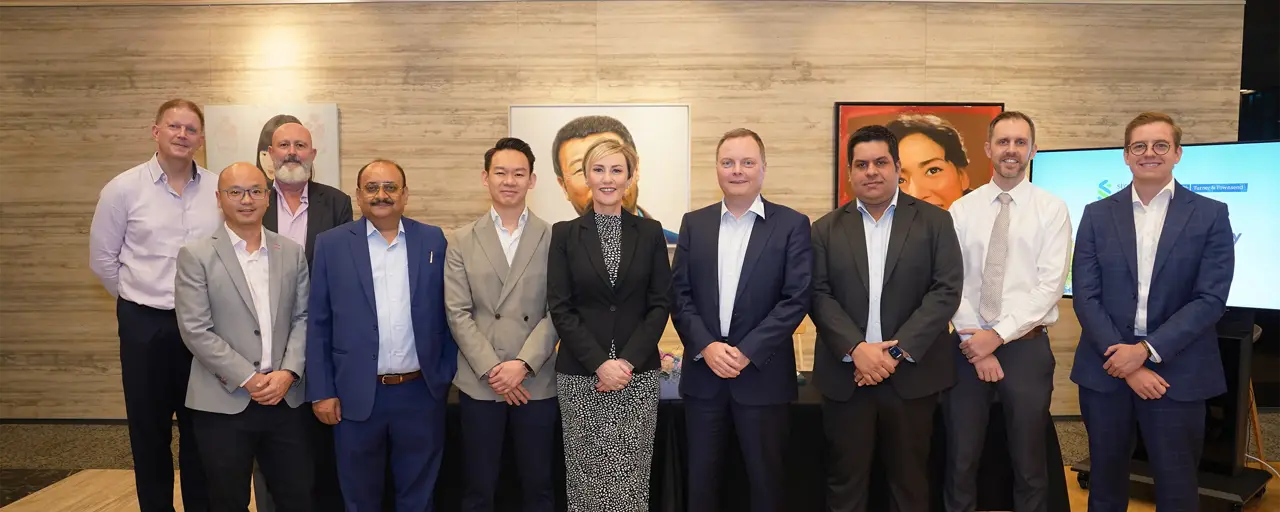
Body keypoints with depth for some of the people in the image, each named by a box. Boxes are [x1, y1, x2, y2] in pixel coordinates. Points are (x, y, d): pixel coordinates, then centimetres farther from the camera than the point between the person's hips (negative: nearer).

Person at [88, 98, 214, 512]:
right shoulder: (123, 188, -3)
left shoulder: (220, 189, -1)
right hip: (145, 325, -1)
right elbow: (102, 259, 5)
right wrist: (140, 299, 8)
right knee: (149, 430, 10)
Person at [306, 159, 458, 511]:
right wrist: (321, 391, -3)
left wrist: (446, 376, 2)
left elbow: (447, 314, 5)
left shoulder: (433, 240, 2)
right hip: (356, 395, 0)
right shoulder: (331, 244, 0)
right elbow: (318, 324, 0)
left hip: (421, 393, 1)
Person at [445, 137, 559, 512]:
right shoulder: (462, 242, 5)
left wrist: (523, 365, -13)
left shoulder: (554, 239, 1)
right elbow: (458, 314, -1)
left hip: (537, 383, 0)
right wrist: (491, 370, -10)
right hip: (479, 384, 1)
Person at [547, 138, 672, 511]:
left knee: (631, 477, 4)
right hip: (580, 375, 0)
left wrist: (628, 361, -11)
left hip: (638, 374, 1)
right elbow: (560, 309, -3)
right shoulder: (564, 234, 2)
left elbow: (660, 305, 1)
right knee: (587, 475, 6)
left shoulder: (650, 233, 4)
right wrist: (600, 363, -13)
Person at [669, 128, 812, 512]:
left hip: (763, 376, -2)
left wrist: (747, 351, -15)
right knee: (701, 480, 12)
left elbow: (797, 299, -9)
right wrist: (705, 346, -12)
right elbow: (679, 295, 3)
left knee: (766, 481, 9)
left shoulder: (792, 224, -2)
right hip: (703, 375, 3)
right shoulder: (694, 224, 7)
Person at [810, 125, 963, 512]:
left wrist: (898, 351, -14)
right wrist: (857, 349, -16)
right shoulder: (826, 229, 7)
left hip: (912, 374, -1)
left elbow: (947, 290, -5)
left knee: (910, 481, 12)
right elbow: (819, 295, -1)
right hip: (845, 375, 1)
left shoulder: (934, 221, 3)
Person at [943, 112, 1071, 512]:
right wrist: (976, 344, -9)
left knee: (1029, 463, 11)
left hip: (1026, 347, -1)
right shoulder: (961, 210, 4)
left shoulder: (1052, 209, -2)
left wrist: (998, 335, -15)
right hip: (969, 346, 2)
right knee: (961, 460, 9)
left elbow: (1050, 285, -9)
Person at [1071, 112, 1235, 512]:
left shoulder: (1211, 215, 0)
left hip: (1177, 372, -1)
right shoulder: (1097, 214, 4)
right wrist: (1125, 362, -11)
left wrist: (1147, 350, -16)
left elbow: (1211, 299, -7)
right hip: (1106, 368, 2)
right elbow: (1085, 296, -2)